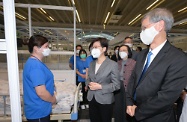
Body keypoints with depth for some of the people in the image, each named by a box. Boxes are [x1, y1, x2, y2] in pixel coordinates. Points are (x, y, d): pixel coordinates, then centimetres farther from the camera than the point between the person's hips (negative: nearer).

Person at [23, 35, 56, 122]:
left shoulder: (34, 62, 5)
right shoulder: (35, 65, -27)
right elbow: (41, 92, -30)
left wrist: (51, 86, 9)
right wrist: (53, 100, -13)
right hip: (38, 112, -9)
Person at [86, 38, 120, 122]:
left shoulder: (112, 64, -12)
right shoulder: (92, 64, 7)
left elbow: (116, 85, -12)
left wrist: (100, 87, -21)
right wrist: (89, 84, -9)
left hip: (105, 101, -4)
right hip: (92, 99, 5)